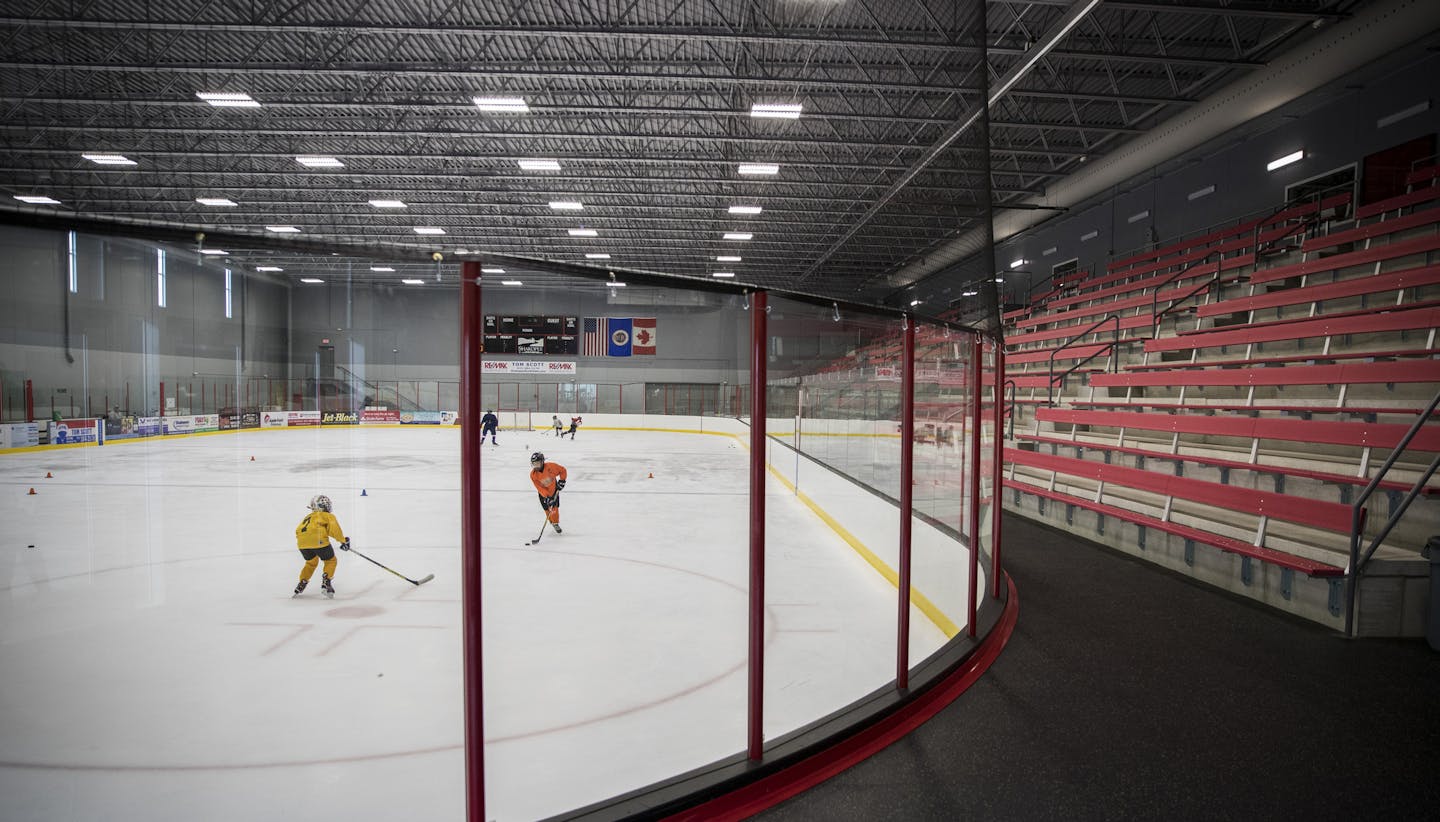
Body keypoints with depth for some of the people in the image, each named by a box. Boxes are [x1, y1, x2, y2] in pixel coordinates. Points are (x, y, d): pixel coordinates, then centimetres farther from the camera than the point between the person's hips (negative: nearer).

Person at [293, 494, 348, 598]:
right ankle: (326, 584, 1)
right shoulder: (328, 516, 15)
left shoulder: (309, 516, 33)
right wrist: (343, 540, 6)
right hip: (318, 540, -6)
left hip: (302, 542, 6)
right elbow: (334, 528, -1)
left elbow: (298, 530, 28)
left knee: (311, 562, 31)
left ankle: (301, 584, 25)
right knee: (330, 561, 15)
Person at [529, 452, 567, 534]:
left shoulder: (551, 466, -28)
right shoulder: (533, 475, -23)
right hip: (544, 493, 1)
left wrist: (562, 481, -15)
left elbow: (563, 470, -11)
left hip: (554, 490, -1)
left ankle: (556, 523, 16)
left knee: (554, 507, -3)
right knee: (548, 509, 0)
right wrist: (547, 497, -31)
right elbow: (539, 488, -24)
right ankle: (552, 522, 24)